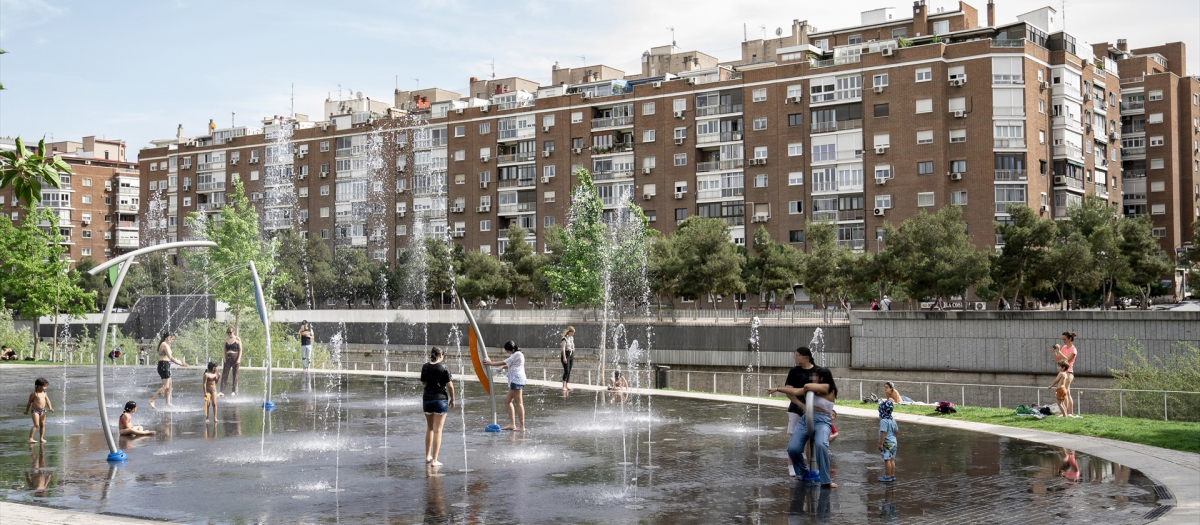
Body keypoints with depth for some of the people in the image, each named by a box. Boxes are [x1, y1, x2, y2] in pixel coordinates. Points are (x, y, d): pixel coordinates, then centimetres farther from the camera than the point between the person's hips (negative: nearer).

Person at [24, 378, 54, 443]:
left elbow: (47, 400, 7)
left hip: (42, 411, 6)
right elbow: (29, 402, -1)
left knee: (42, 425, 7)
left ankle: (41, 438, 17)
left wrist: (50, 408, -9)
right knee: (36, 425, -15)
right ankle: (30, 438, -14)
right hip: (35, 410, -6)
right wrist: (26, 410, 5)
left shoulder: (44, 393, 7)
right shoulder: (34, 393, -9)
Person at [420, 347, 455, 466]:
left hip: (427, 399, 4)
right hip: (441, 399, -4)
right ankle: (434, 460, -3)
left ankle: (427, 456, 30)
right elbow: (449, 385, -8)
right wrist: (452, 399, 3)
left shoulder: (425, 367, 2)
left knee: (429, 428, 22)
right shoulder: (444, 367, -10)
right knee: (437, 430, -1)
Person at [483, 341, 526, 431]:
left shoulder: (517, 354, -8)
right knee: (508, 401, 11)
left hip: (517, 379, -11)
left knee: (518, 403, -10)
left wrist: (491, 363, -2)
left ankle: (522, 426, -10)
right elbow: (510, 365, 31)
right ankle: (513, 425, 10)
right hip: (514, 381, 11)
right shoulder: (516, 355, 22)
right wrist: (503, 367, 12)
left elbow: (504, 362, -8)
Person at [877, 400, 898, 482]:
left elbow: (884, 433, -22)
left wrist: (881, 444, -21)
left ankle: (887, 477, 2)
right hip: (893, 442, 9)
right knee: (892, 459, 15)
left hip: (887, 443, -9)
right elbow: (896, 431, 12)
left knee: (887, 460, -3)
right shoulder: (893, 420, 8)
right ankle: (892, 475, 22)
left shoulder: (883, 421, -18)